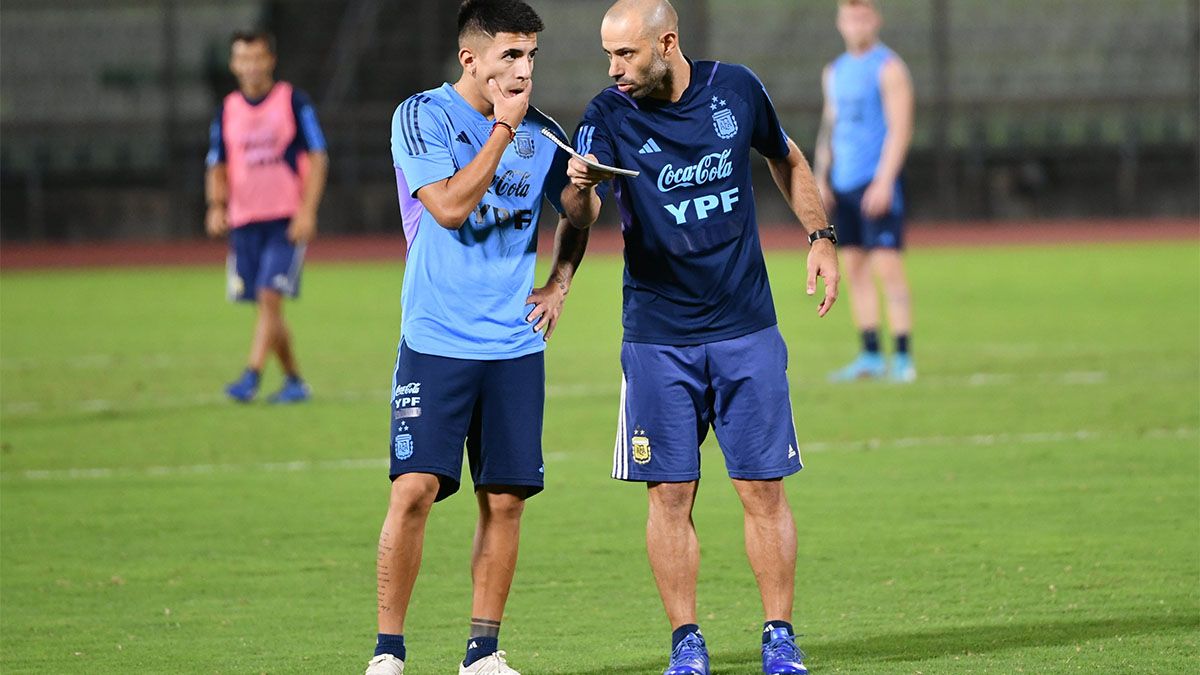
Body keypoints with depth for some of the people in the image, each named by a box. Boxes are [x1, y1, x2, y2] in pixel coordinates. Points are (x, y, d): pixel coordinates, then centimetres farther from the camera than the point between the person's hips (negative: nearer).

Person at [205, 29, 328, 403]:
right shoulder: (227, 110, 9)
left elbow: (317, 158, -3)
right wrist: (217, 207, -4)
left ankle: (252, 376, -21)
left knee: (270, 296, -17)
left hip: (287, 220, -5)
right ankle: (294, 380, 19)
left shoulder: (293, 102, -2)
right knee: (264, 304, 7)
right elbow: (217, 168, 15)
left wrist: (307, 211, -13)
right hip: (244, 221, 5)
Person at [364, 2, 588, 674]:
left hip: (516, 344, 4)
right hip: (436, 341, -4)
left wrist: (559, 284, 11)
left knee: (506, 499, 3)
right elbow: (450, 207, -18)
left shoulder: (542, 133, 9)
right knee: (415, 489, -12)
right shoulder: (423, 115, -5)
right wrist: (503, 129, -15)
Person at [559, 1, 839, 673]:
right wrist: (580, 189, -45)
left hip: (747, 332, 1)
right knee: (670, 493, 0)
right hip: (657, 339, -1)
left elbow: (787, 160, 18)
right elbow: (581, 213, -23)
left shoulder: (736, 89, -2)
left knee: (764, 490, 0)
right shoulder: (610, 115, -8)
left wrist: (821, 236, 10)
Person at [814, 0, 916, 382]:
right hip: (842, 185, 7)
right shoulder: (835, 72, 16)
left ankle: (903, 359, -11)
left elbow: (900, 129, -12)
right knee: (855, 269, 6)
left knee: (887, 266, -11)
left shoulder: (888, 68, -6)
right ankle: (871, 358, 9)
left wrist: (883, 182, -19)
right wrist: (821, 179, 11)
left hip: (876, 182, -7)